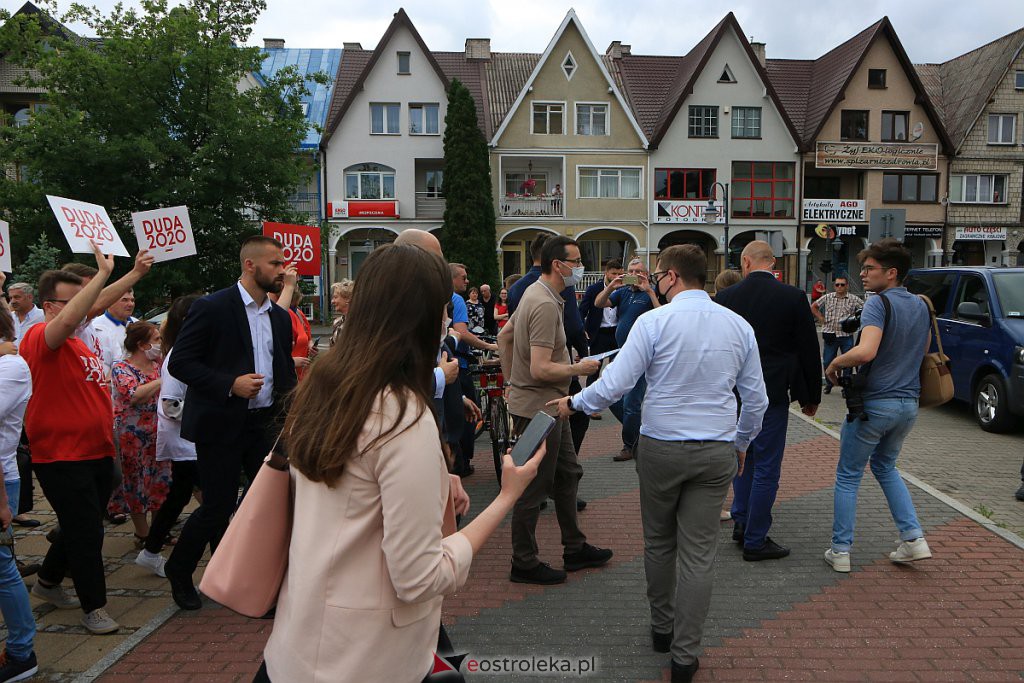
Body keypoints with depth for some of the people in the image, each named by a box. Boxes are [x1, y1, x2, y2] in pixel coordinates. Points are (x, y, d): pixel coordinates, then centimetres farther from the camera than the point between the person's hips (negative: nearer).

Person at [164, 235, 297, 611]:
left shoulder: (280, 317, 11)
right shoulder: (211, 308, -9)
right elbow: (180, 362, -12)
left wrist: (287, 407, 4)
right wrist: (230, 384, -22)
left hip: (265, 422, 6)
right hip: (221, 425, -6)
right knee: (218, 506, 1)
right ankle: (179, 570, 29)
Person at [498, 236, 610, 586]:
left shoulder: (535, 293, 10)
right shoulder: (546, 305, -23)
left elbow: (505, 335, 20)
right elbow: (540, 369, -29)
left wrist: (511, 379, 23)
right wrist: (579, 369, -14)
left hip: (550, 406, 11)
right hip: (539, 408, -11)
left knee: (568, 474, 19)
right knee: (534, 487, 2)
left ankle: (575, 549, 32)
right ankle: (524, 564, 16)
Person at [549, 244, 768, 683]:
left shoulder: (654, 322, -11)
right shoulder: (739, 326, 3)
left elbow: (614, 386, -15)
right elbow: (756, 399, 8)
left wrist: (573, 403, 2)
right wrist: (741, 443, 23)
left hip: (660, 448, -2)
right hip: (717, 452, 3)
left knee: (658, 543, 18)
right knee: (699, 553, 8)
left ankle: (661, 628, 36)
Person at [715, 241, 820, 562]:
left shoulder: (725, 297, -3)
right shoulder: (794, 298, -9)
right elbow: (809, 351, -4)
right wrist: (811, 396, 8)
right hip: (772, 393, -3)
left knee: (741, 455, 22)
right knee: (766, 467, 5)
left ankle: (741, 521, 26)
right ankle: (755, 541, 12)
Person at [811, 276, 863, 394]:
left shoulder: (854, 299, -1)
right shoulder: (827, 298, 5)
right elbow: (813, 306, 16)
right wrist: (821, 318, 7)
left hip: (846, 335, -2)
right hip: (830, 334, 2)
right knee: (827, 362, 7)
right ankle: (829, 383, 27)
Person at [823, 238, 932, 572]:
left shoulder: (878, 303, -17)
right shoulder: (921, 306, 8)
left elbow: (866, 351, -31)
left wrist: (835, 363, -15)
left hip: (875, 403, -7)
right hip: (909, 403, 7)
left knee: (848, 476, 7)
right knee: (885, 467, 26)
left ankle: (841, 550, 12)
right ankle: (914, 538, 19)